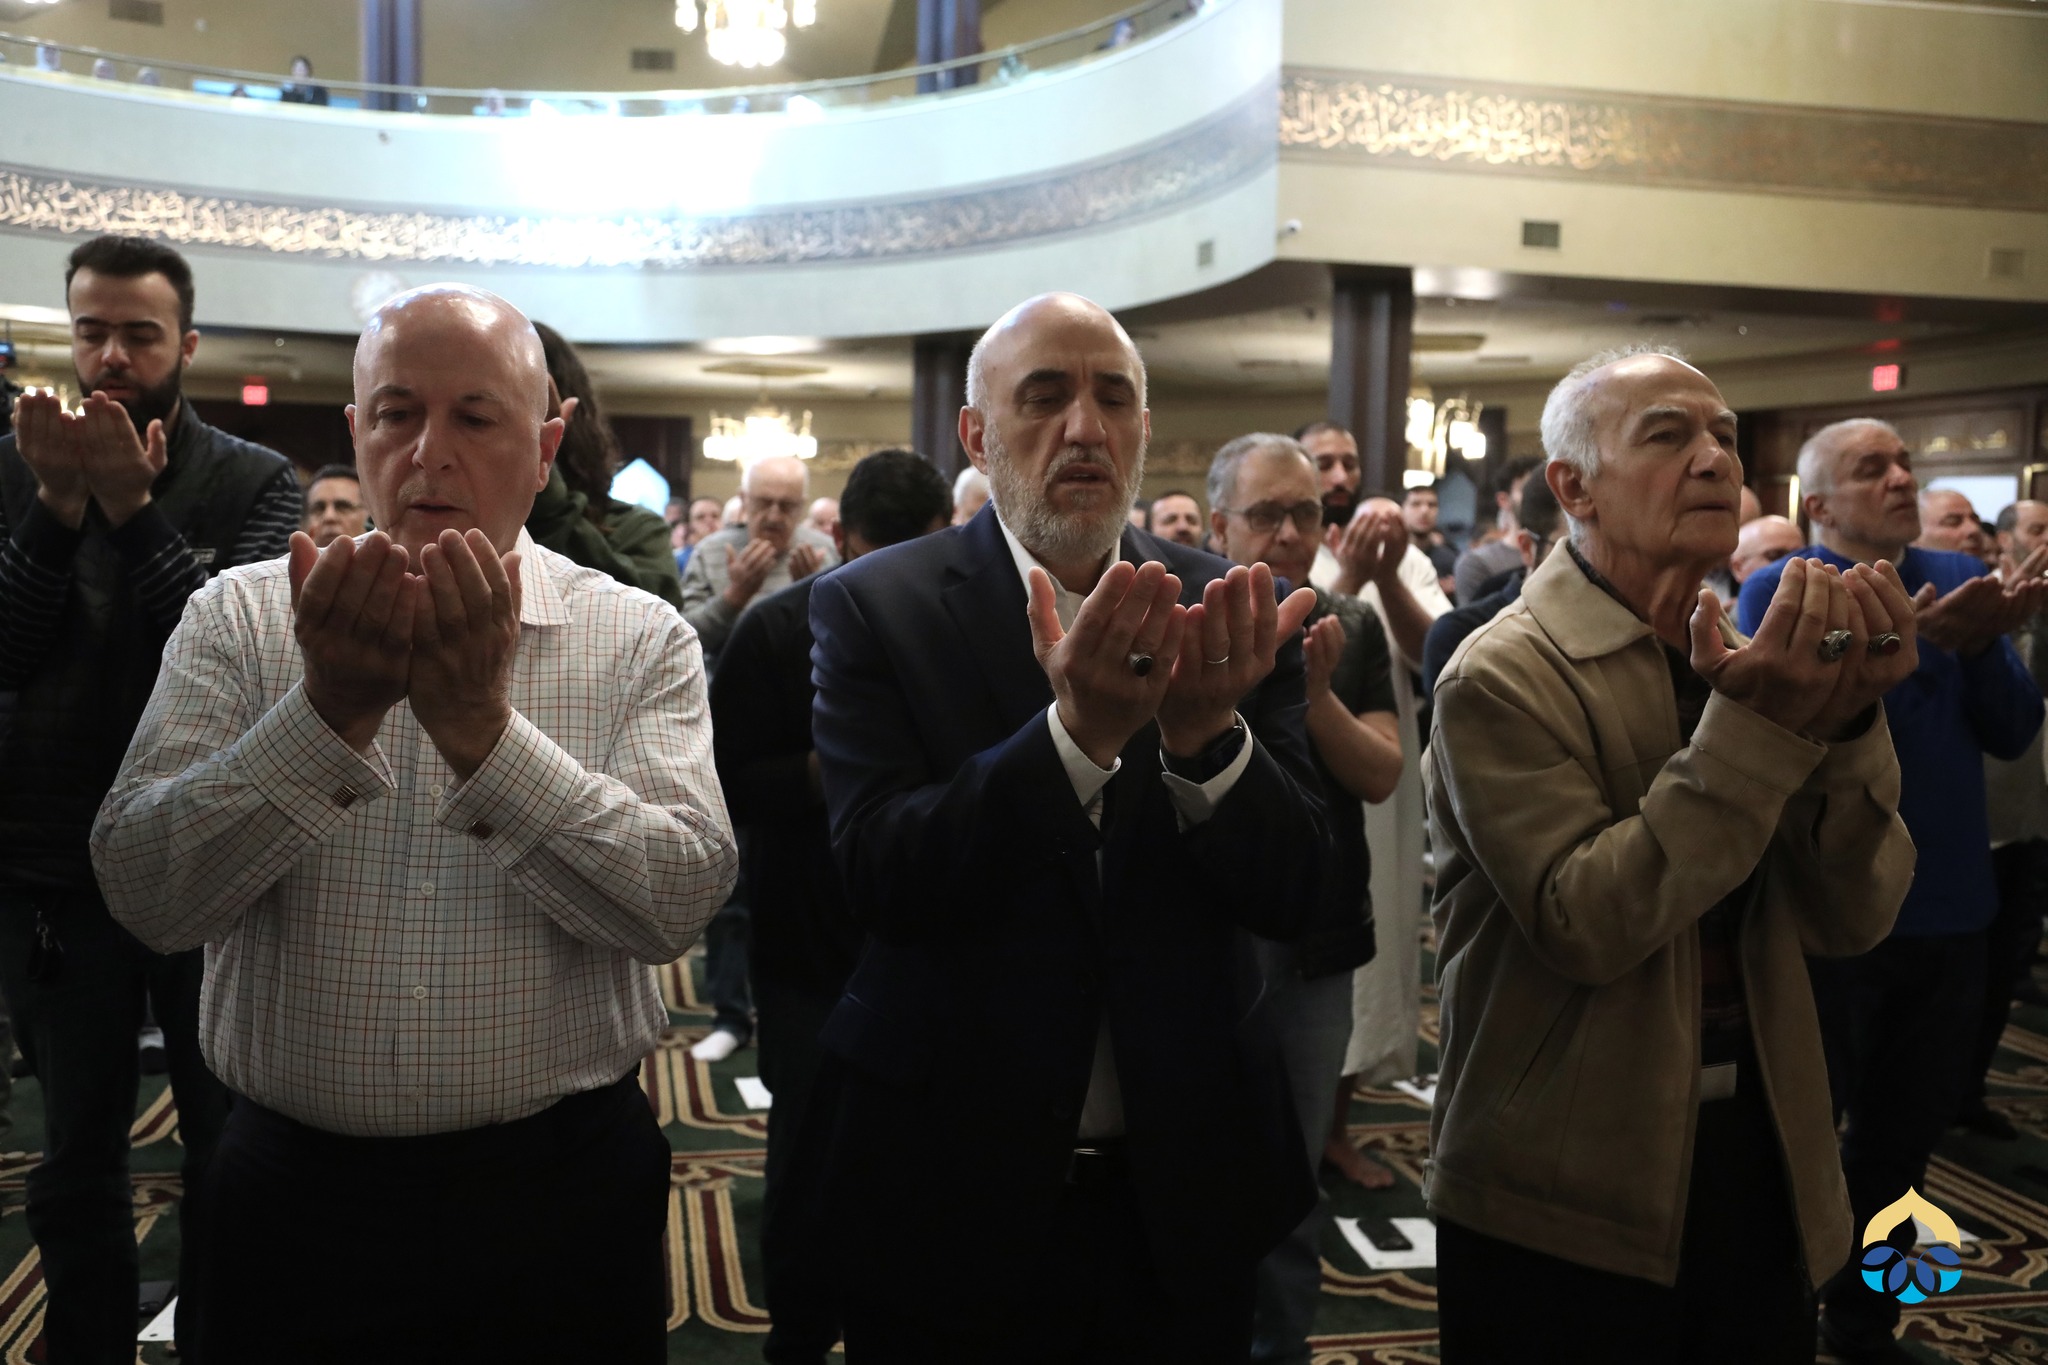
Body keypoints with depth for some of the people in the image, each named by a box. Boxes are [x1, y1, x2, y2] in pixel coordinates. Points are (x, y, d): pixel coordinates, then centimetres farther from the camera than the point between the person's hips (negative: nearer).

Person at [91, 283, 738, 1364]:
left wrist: (481, 725, -25)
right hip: (296, 1189, 1)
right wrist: (330, 709, -23)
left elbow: (678, 902, -15)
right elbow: (146, 896, -10)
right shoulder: (238, 617, -1)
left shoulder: (640, 639, -4)